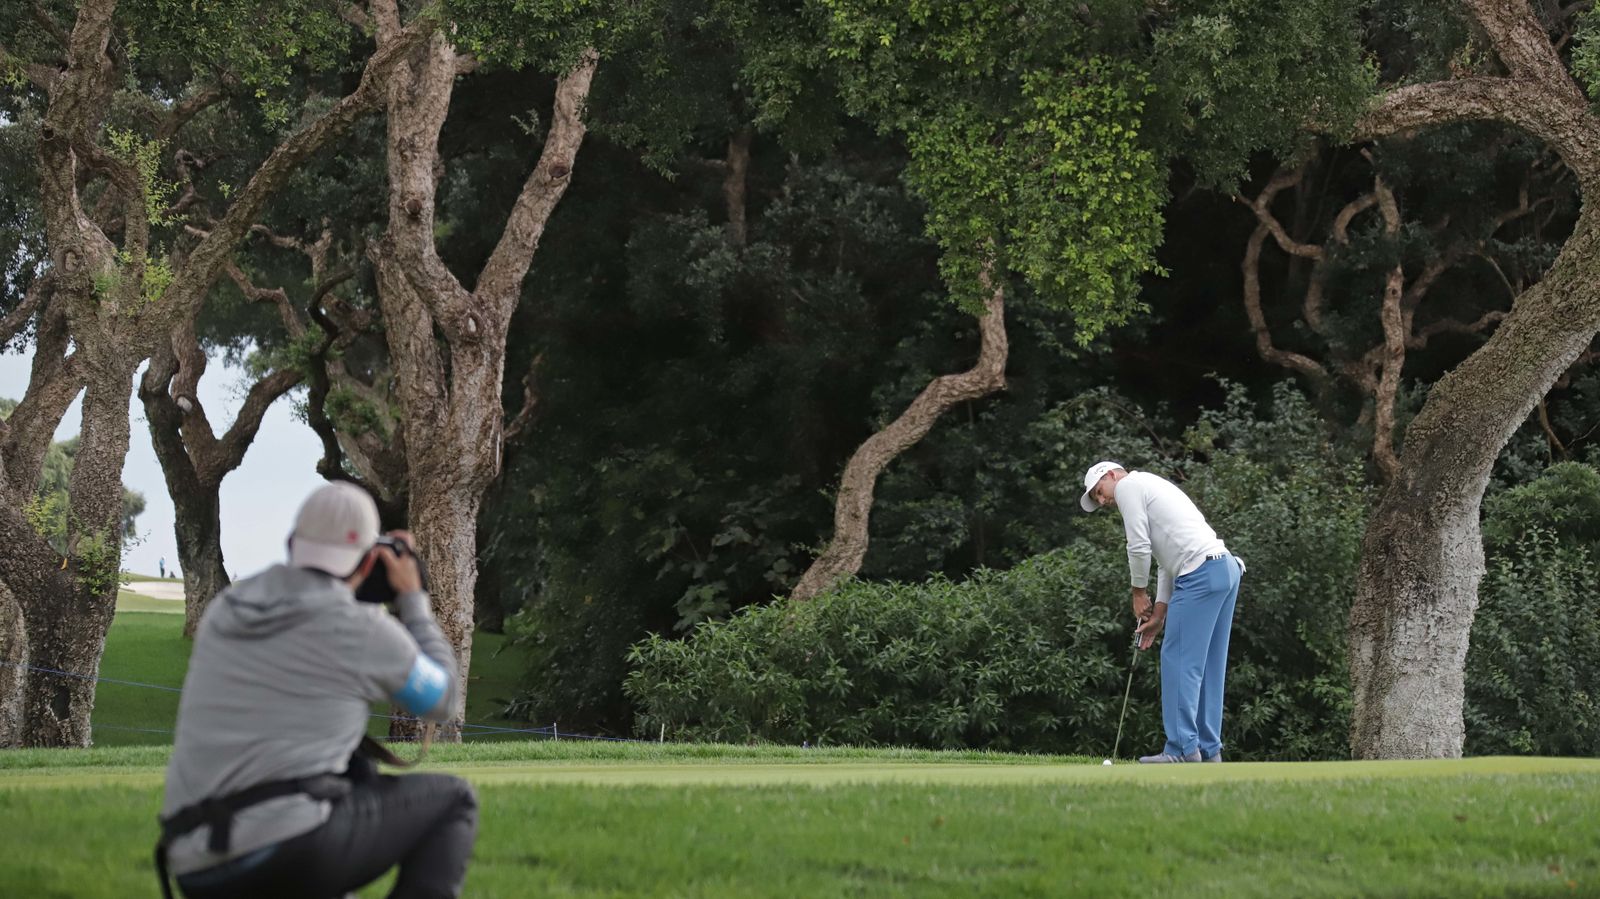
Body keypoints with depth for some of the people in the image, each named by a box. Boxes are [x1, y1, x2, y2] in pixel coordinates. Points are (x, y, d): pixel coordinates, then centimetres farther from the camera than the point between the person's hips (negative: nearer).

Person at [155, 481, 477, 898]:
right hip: (293, 843, -7)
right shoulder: (369, 632, 4)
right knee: (451, 801, 18)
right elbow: (441, 700, 24)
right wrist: (413, 598, 33)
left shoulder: (222, 611, 21)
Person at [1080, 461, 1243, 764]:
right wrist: (1158, 616, 21)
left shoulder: (1128, 485, 2)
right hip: (1226, 568, 10)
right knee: (1208, 667, 11)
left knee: (1180, 661, -7)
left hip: (1201, 575, -10)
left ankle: (1183, 750, -9)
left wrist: (1139, 593, 8)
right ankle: (1208, 750, 11)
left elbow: (1139, 547, -6)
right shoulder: (1152, 488, 30)